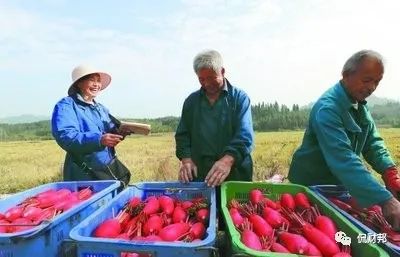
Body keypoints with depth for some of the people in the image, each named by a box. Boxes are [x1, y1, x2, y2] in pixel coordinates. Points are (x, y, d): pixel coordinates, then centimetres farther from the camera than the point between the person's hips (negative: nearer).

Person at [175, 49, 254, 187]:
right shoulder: (191, 101, 10)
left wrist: (228, 160, -29)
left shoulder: (240, 98, -1)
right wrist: (186, 158, -8)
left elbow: (244, 135, -13)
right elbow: (182, 134, 10)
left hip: (234, 174, -2)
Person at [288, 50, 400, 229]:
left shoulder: (360, 105, 1)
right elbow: (342, 158, -38)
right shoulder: (327, 108, -28)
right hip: (311, 187, -7)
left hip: (340, 187, 8)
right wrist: (384, 199, -43)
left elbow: (373, 143, 0)